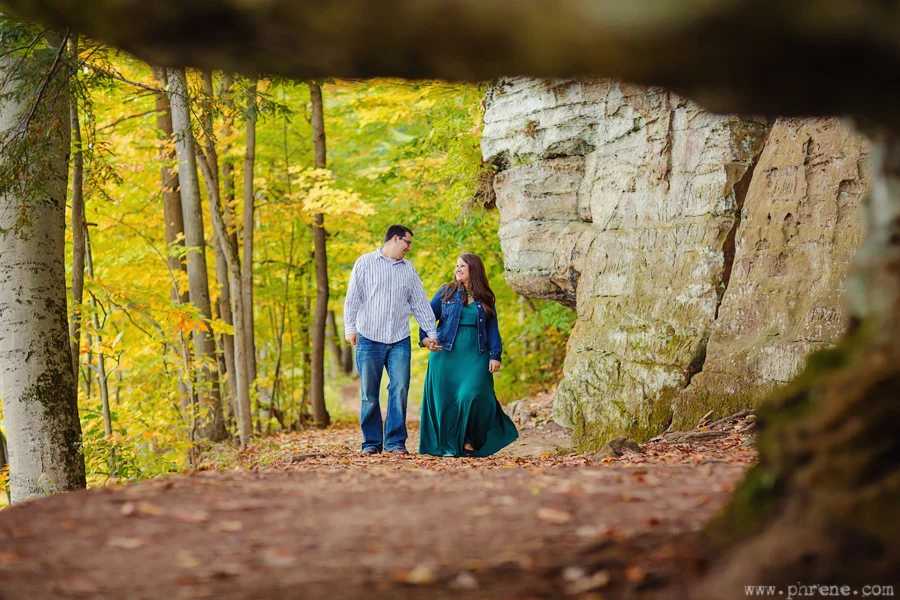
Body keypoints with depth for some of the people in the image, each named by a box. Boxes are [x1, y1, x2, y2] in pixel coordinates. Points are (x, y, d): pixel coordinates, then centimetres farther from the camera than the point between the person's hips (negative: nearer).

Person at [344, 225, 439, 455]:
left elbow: (421, 304, 17)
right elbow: (352, 298, 0)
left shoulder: (408, 269, 16)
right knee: (369, 393, 0)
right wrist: (350, 328, -9)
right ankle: (371, 442, 7)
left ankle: (395, 441, -3)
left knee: (400, 389, -7)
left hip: (400, 340, 3)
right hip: (369, 339, -3)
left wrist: (431, 333, 12)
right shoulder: (365, 263, 4)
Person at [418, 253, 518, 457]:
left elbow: (492, 329, 10)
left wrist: (495, 356, 0)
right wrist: (425, 336, -13)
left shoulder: (485, 299, 11)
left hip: (475, 356, 0)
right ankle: (449, 446, 6)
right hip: (446, 354, 0)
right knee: (446, 399, -2)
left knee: (473, 396, -14)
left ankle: (469, 442, 3)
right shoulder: (446, 292, 9)